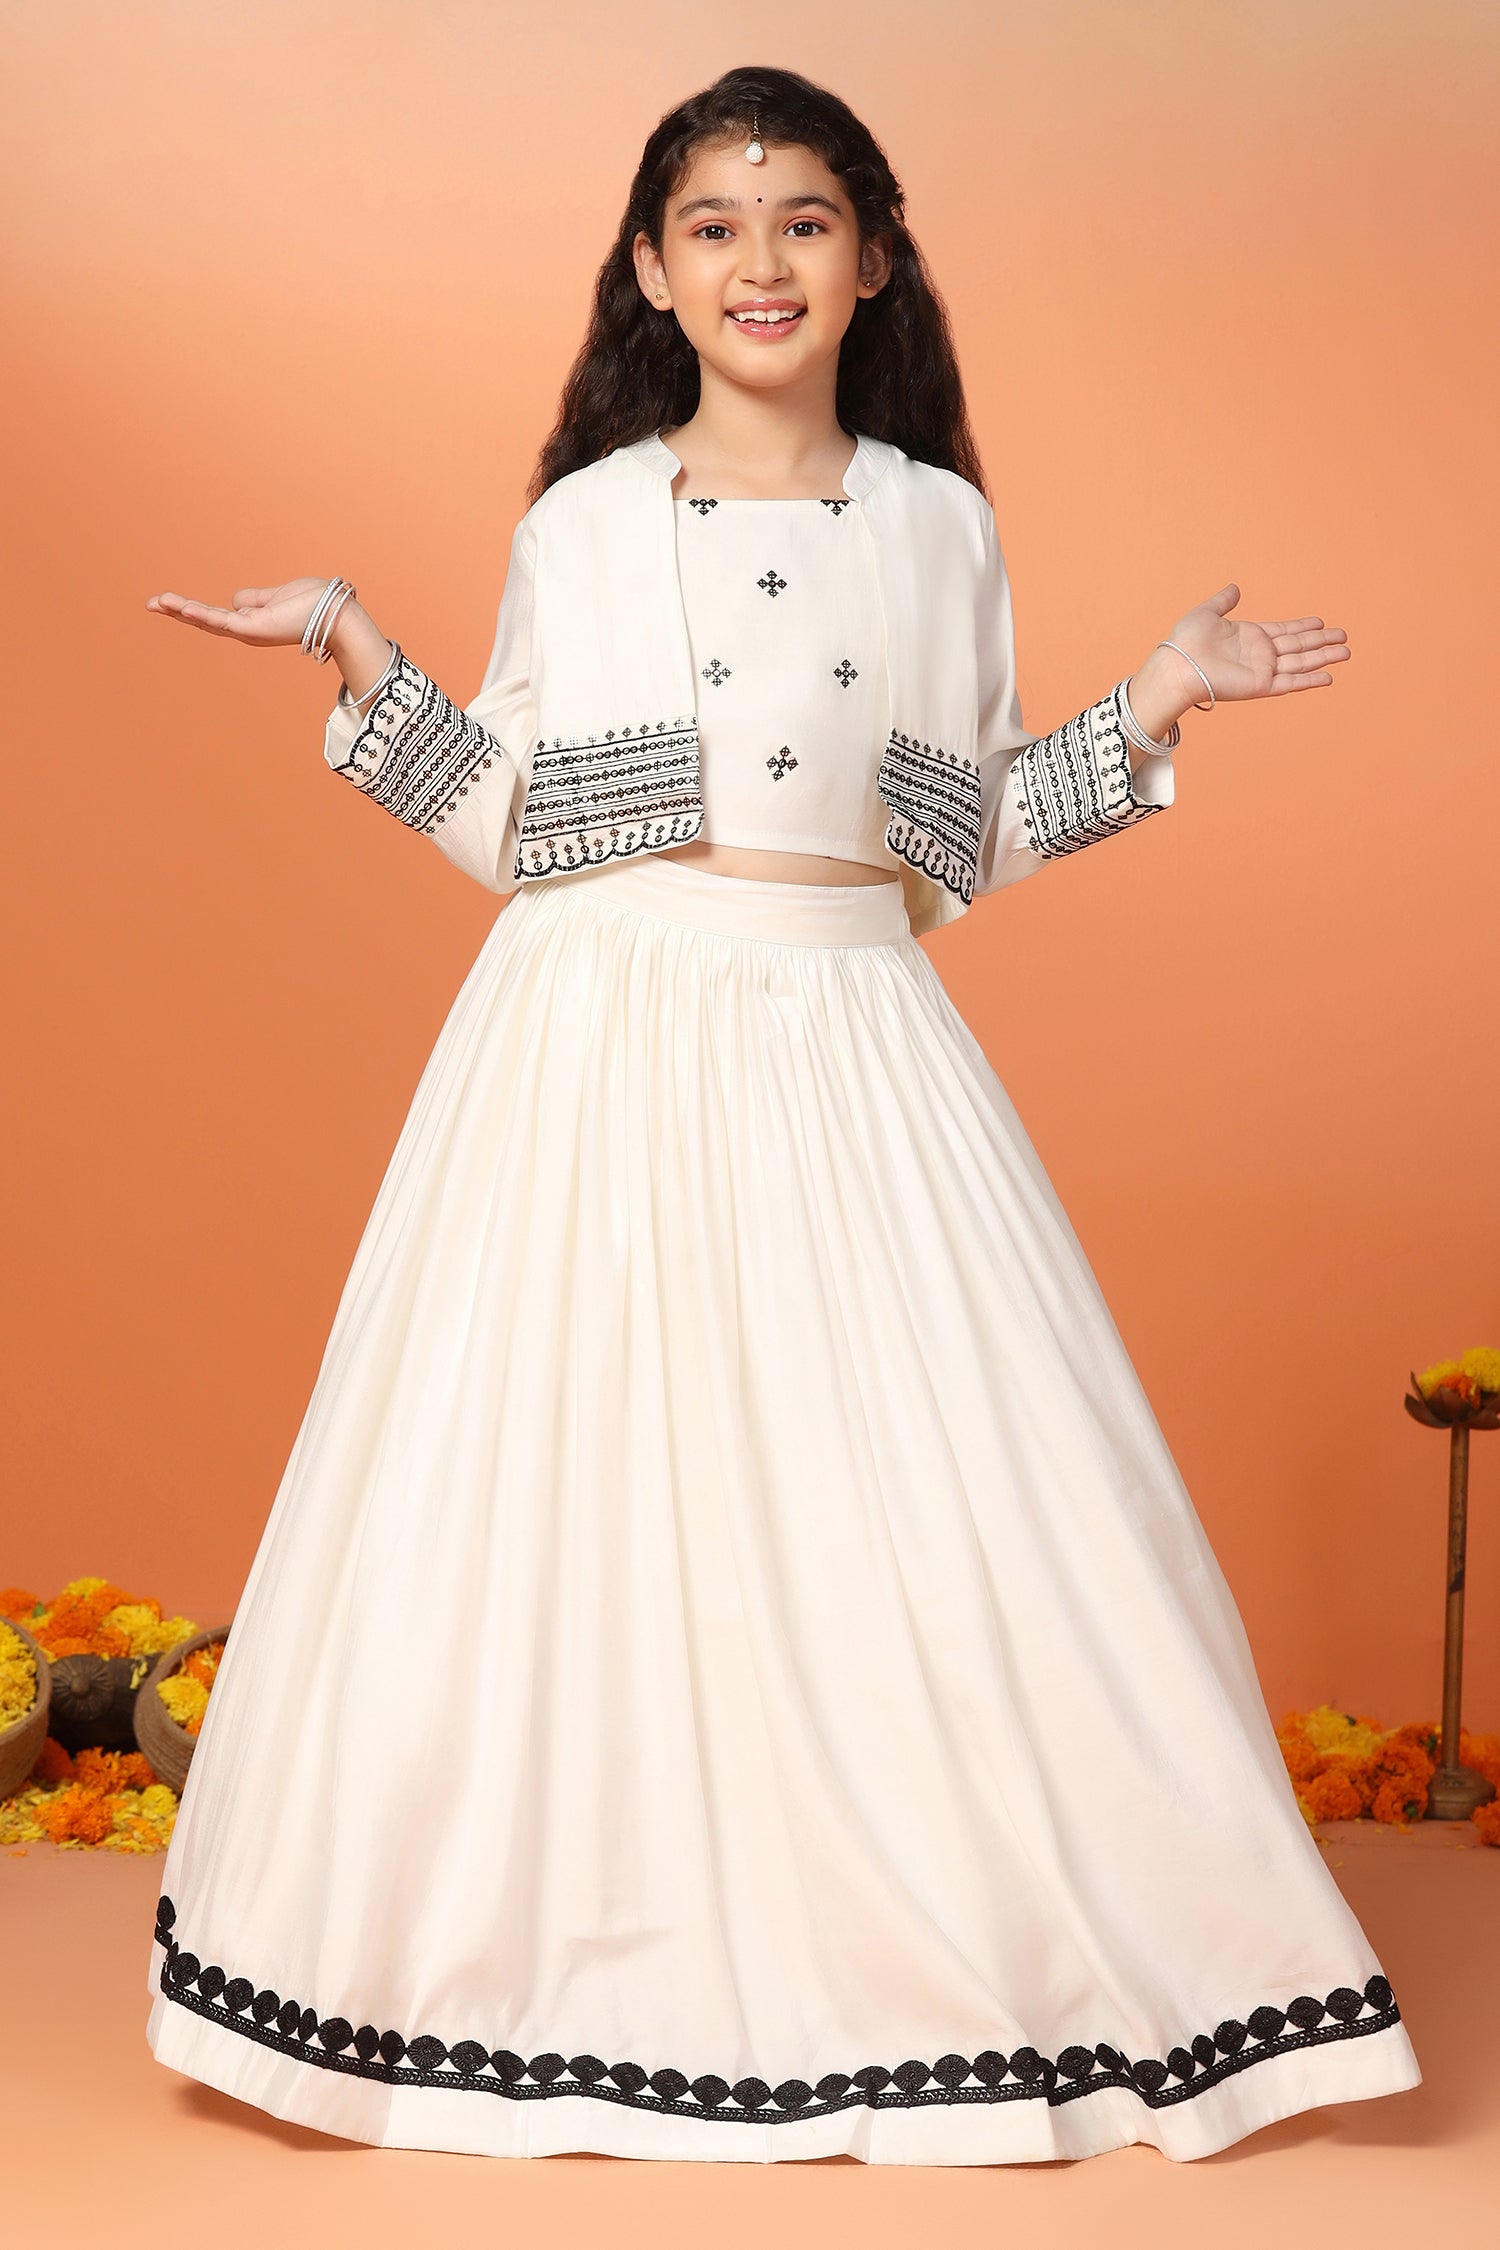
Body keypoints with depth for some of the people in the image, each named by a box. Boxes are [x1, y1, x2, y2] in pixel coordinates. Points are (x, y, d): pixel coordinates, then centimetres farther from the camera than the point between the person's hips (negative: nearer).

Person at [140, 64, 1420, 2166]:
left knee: (918, 1490, -1)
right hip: (605, 1046, -1)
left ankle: (945, 1962, 17)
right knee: (578, 1497, 1)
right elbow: (508, 825, 7)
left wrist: (1155, 698, 4)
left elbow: (968, 843, 11)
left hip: (854, 1053, 1)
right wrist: (360, 657, -1)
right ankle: (586, 1960, 20)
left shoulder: (939, 525, 9)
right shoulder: (577, 522, 6)